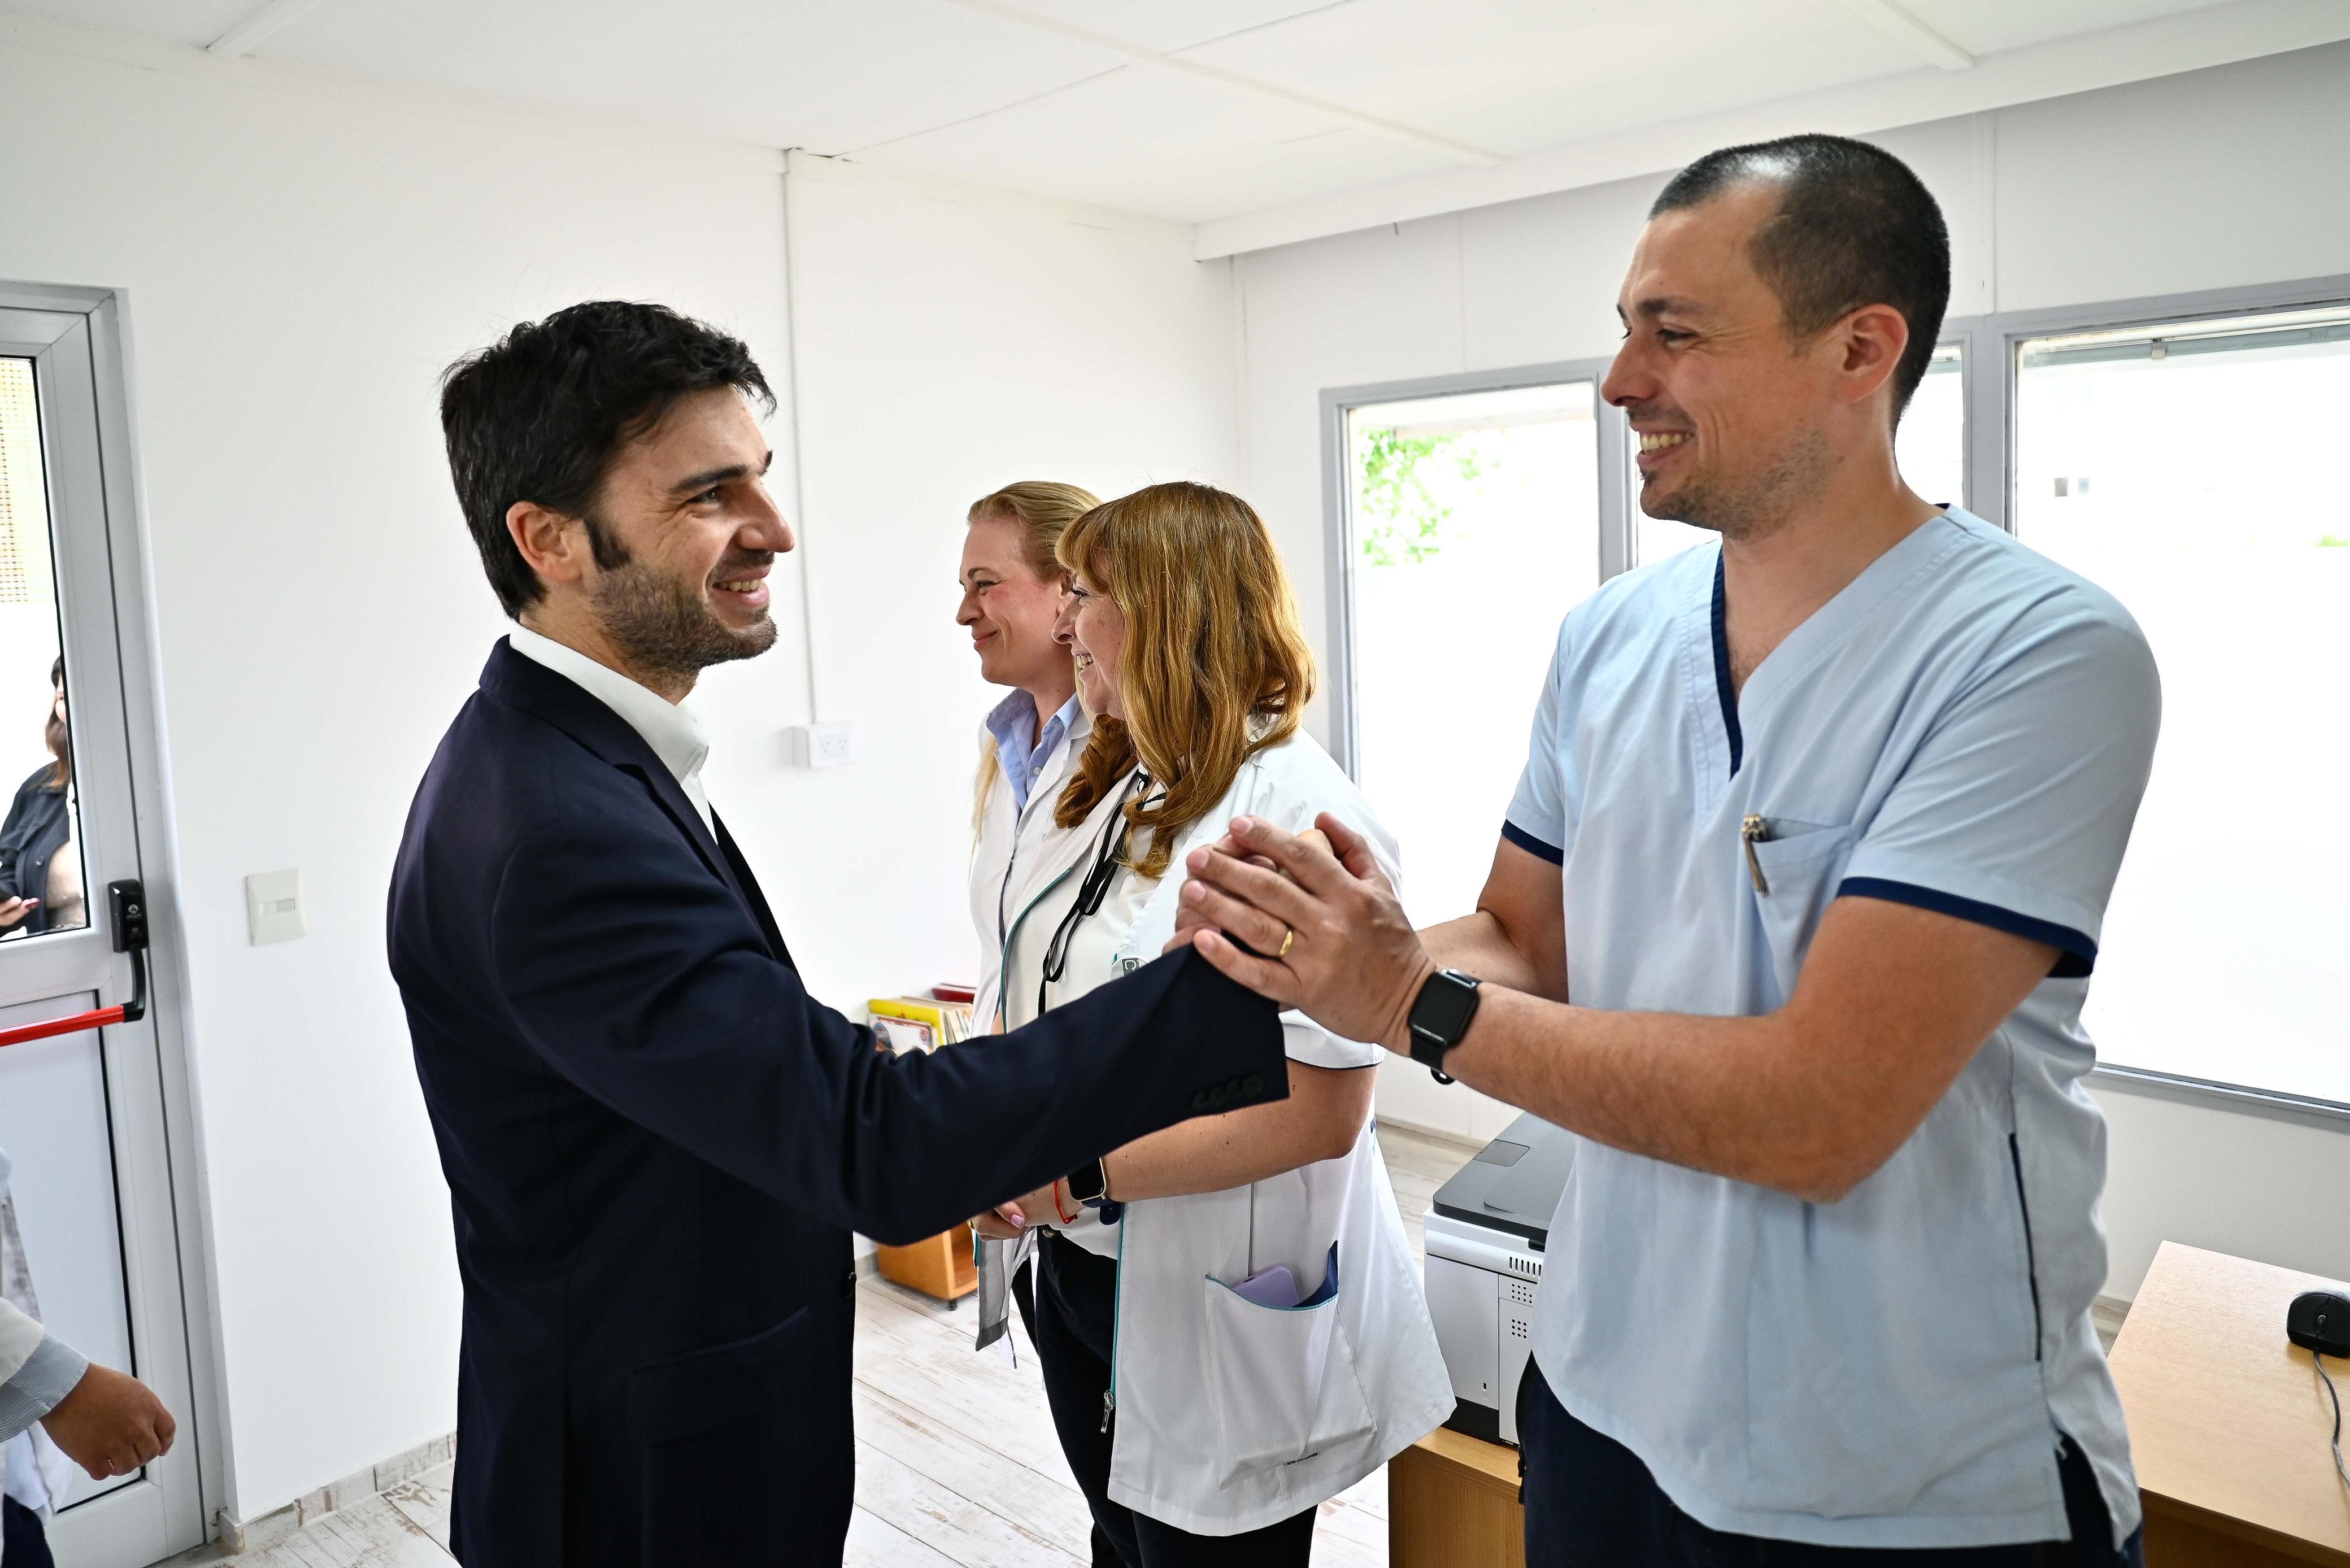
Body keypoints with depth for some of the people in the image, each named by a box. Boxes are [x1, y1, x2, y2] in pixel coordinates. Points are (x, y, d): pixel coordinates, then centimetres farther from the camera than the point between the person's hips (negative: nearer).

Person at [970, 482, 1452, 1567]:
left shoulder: (1295, 808, -20)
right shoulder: (1123, 791, 7)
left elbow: (1320, 1113, -24)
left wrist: (1080, 1170, -24)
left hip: (1219, 1317, -7)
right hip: (1081, 1276, 8)